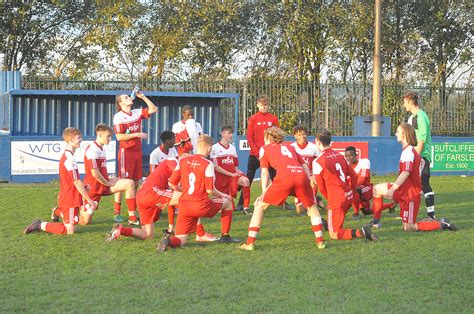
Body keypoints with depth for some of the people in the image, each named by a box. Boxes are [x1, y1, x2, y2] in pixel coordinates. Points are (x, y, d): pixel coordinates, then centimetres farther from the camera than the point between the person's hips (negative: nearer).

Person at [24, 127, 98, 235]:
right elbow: (77, 183, -17)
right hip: (69, 200, -10)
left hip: (65, 198, 10)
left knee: (70, 228, 11)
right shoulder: (69, 159, -18)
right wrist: (90, 200, -12)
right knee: (69, 231, -8)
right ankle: (40, 225, -5)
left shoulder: (66, 156, 14)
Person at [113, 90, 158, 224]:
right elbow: (119, 137, -13)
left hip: (137, 151, 6)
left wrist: (142, 97, 5)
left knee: (135, 182, 6)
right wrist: (136, 134, -16)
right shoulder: (118, 116, -8)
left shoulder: (137, 113, 9)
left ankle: (132, 212, 12)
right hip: (126, 151, -6)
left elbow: (153, 109, 11)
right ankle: (117, 213, 0)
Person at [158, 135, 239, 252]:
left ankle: (168, 239, -26)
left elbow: (171, 184, 8)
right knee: (227, 201, 24)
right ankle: (225, 236, 27)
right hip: (201, 206, -4)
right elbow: (210, 190, -10)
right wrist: (222, 195, 10)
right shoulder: (208, 164, -8)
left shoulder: (183, 161, 6)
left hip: (184, 206, 4)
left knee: (181, 241, 9)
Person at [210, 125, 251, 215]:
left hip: (232, 177, 4)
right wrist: (231, 174, -14)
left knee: (245, 180, -29)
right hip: (221, 179, -4)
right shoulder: (215, 148, -5)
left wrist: (237, 171, -5)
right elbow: (216, 167, -10)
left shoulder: (233, 148, 13)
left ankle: (246, 207, -25)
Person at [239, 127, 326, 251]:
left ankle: (250, 243, 8)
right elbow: (305, 167, 28)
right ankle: (320, 241, 21)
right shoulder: (290, 147, 35)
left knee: (260, 206, 12)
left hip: (284, 177, -3)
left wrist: (264, 193, 12)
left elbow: (265, 172, 16)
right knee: (312, 207, 25)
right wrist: (308, 186, 27)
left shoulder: (265, 149, 25)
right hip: (301, 174, 3)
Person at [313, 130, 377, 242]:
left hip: (336, 199, -7)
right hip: (348, 197, 7)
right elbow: (354, 176, 12)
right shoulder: (339, 156, 10)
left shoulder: (318, 162, -9)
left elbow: (321, 186, -2)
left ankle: (361, 232, -19)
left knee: (334, 234, -2)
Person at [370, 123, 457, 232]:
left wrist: (392, 189, -32)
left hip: (410, 194, -10)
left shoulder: (408, 151, -20)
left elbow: (405, 173, -29)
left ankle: (442, 224, -3)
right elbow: (422, 162, 28)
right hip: (403, 191, 10)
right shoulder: (410, 150, 10)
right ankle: (376, 222, 16)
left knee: (408, 228, -6)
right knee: (377, 189, 13)